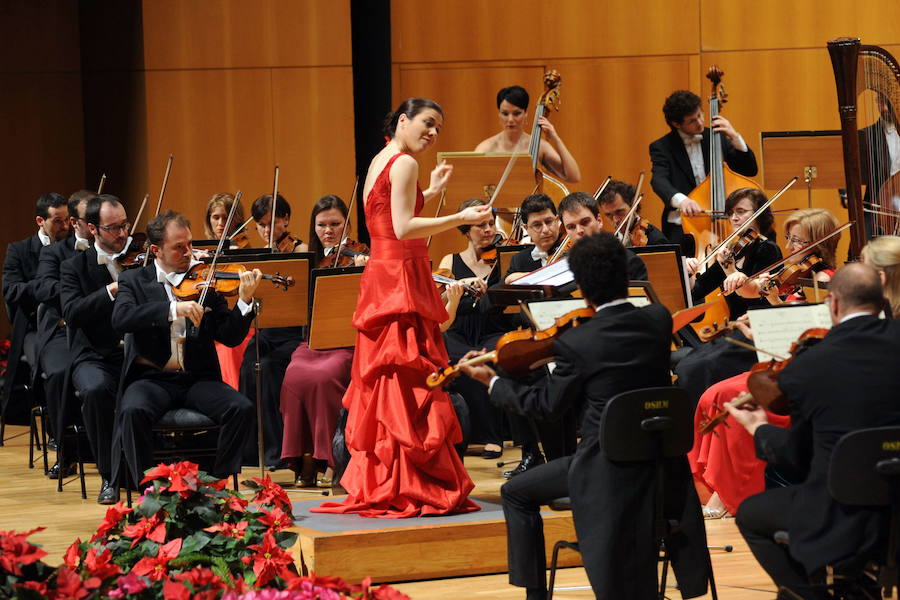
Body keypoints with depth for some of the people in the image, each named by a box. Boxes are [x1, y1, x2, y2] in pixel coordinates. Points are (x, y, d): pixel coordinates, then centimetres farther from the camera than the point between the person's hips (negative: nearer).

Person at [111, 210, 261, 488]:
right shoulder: (134, 280, 6)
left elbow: (231, 337, 3)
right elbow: (120, 319, -16)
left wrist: (244, 301, -14)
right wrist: (172, 309, -25)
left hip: (198, 378, 2)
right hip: (152, 378, -2)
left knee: (242, 408, -24)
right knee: (133, 410, -33)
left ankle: (215, 480, -11)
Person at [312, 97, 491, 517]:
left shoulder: (379, 162, 17)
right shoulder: (404, 164, -11)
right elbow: (404, 229, -20)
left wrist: (430, 192, 26)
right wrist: (460, 219, -21)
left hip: (379, 278, 10)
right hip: (402, 280, -10)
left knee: (381, 385, 10)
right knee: (411, 387, -9)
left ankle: (375, 485, 13)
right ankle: (412, 488, -9)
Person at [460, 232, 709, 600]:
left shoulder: (576, 343, -17)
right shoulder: (659, 320, -5)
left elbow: (548, 405, -4)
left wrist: (493, 383, 9)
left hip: (608, 465, -5)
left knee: (516, 494, 15)